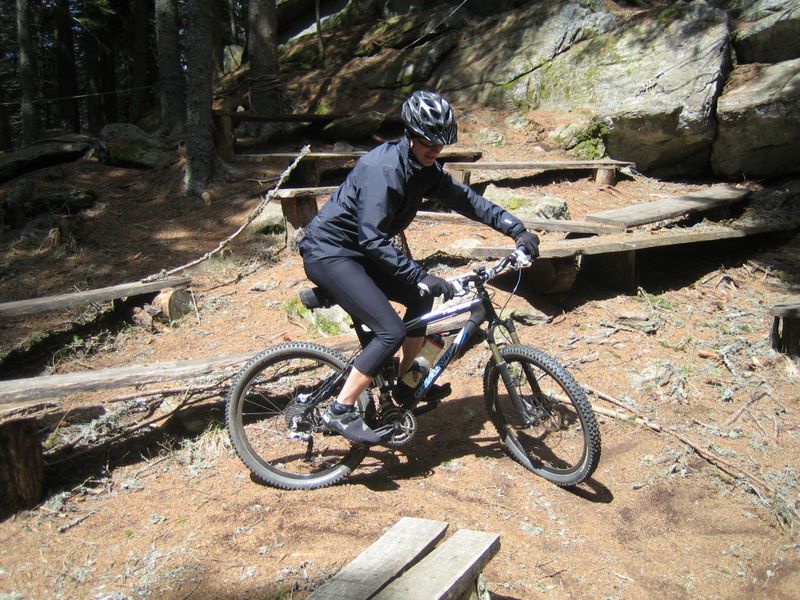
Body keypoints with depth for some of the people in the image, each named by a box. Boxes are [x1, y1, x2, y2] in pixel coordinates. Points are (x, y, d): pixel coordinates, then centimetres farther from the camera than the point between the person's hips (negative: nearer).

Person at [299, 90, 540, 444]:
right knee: (391, 330, -18)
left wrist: (517, 229, -1)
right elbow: (372, 240, -31)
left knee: (421, 300, 11)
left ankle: (405, 383, 25)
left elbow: (465, 199, 7)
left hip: (358, 251, 9)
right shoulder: (384, 169, -25)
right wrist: (422, 276, -33)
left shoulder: (425, 168, 2)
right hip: (328, 252, -9)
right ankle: (341, 411, -7)